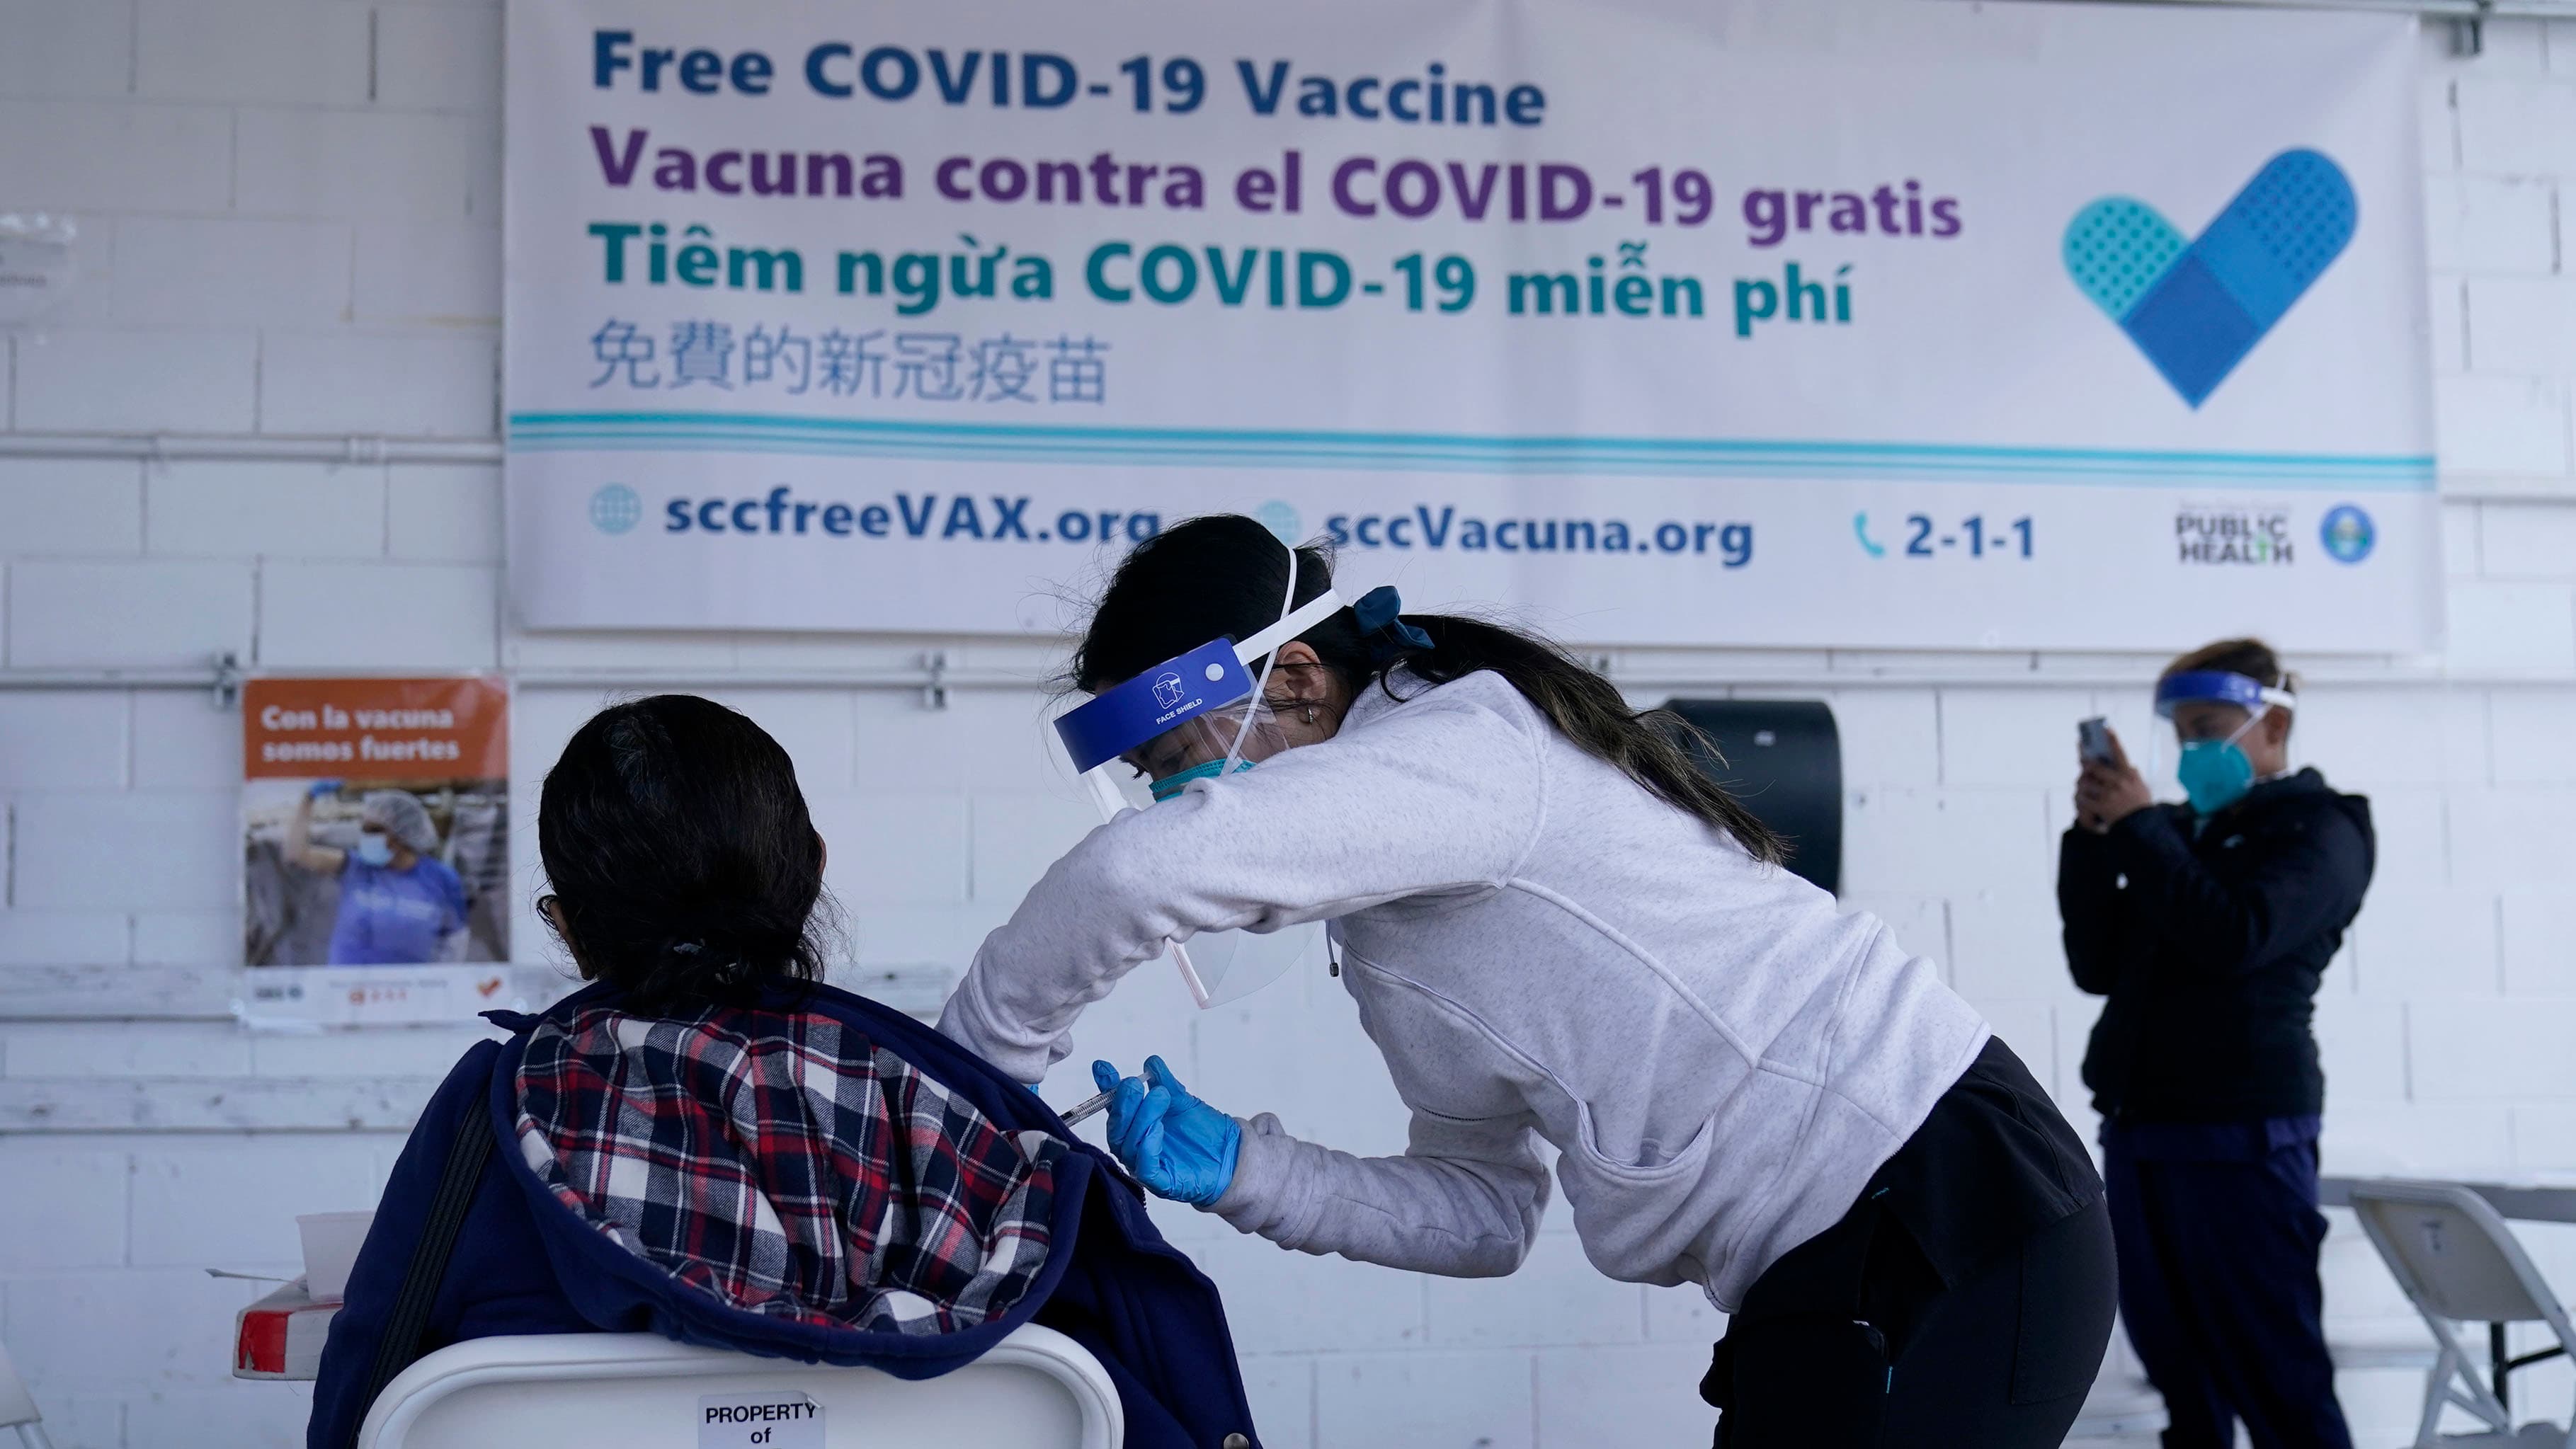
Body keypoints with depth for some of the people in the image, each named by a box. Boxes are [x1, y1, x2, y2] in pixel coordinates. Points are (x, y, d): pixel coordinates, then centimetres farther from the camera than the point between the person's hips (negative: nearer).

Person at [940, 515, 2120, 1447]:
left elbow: (1146, 871, -32)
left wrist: (975, 1069, -15)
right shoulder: (1392, 919, 15)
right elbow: (1486, 1210, 15)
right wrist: (1240, 1171, 2)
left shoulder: (1468, 741, -16)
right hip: (1817, 1287, 9)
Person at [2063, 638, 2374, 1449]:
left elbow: (2235, 939, -17)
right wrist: (2094, 839, 2)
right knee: (2184, 1381, 10)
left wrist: (2138, 827, -11)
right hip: (2138, 1133, 7)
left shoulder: (2320, 827, 0)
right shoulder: (2181, 832, 16)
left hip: (2242, 1137, -6)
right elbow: (2098, 966, 12)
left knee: (2278, 1382, -6)